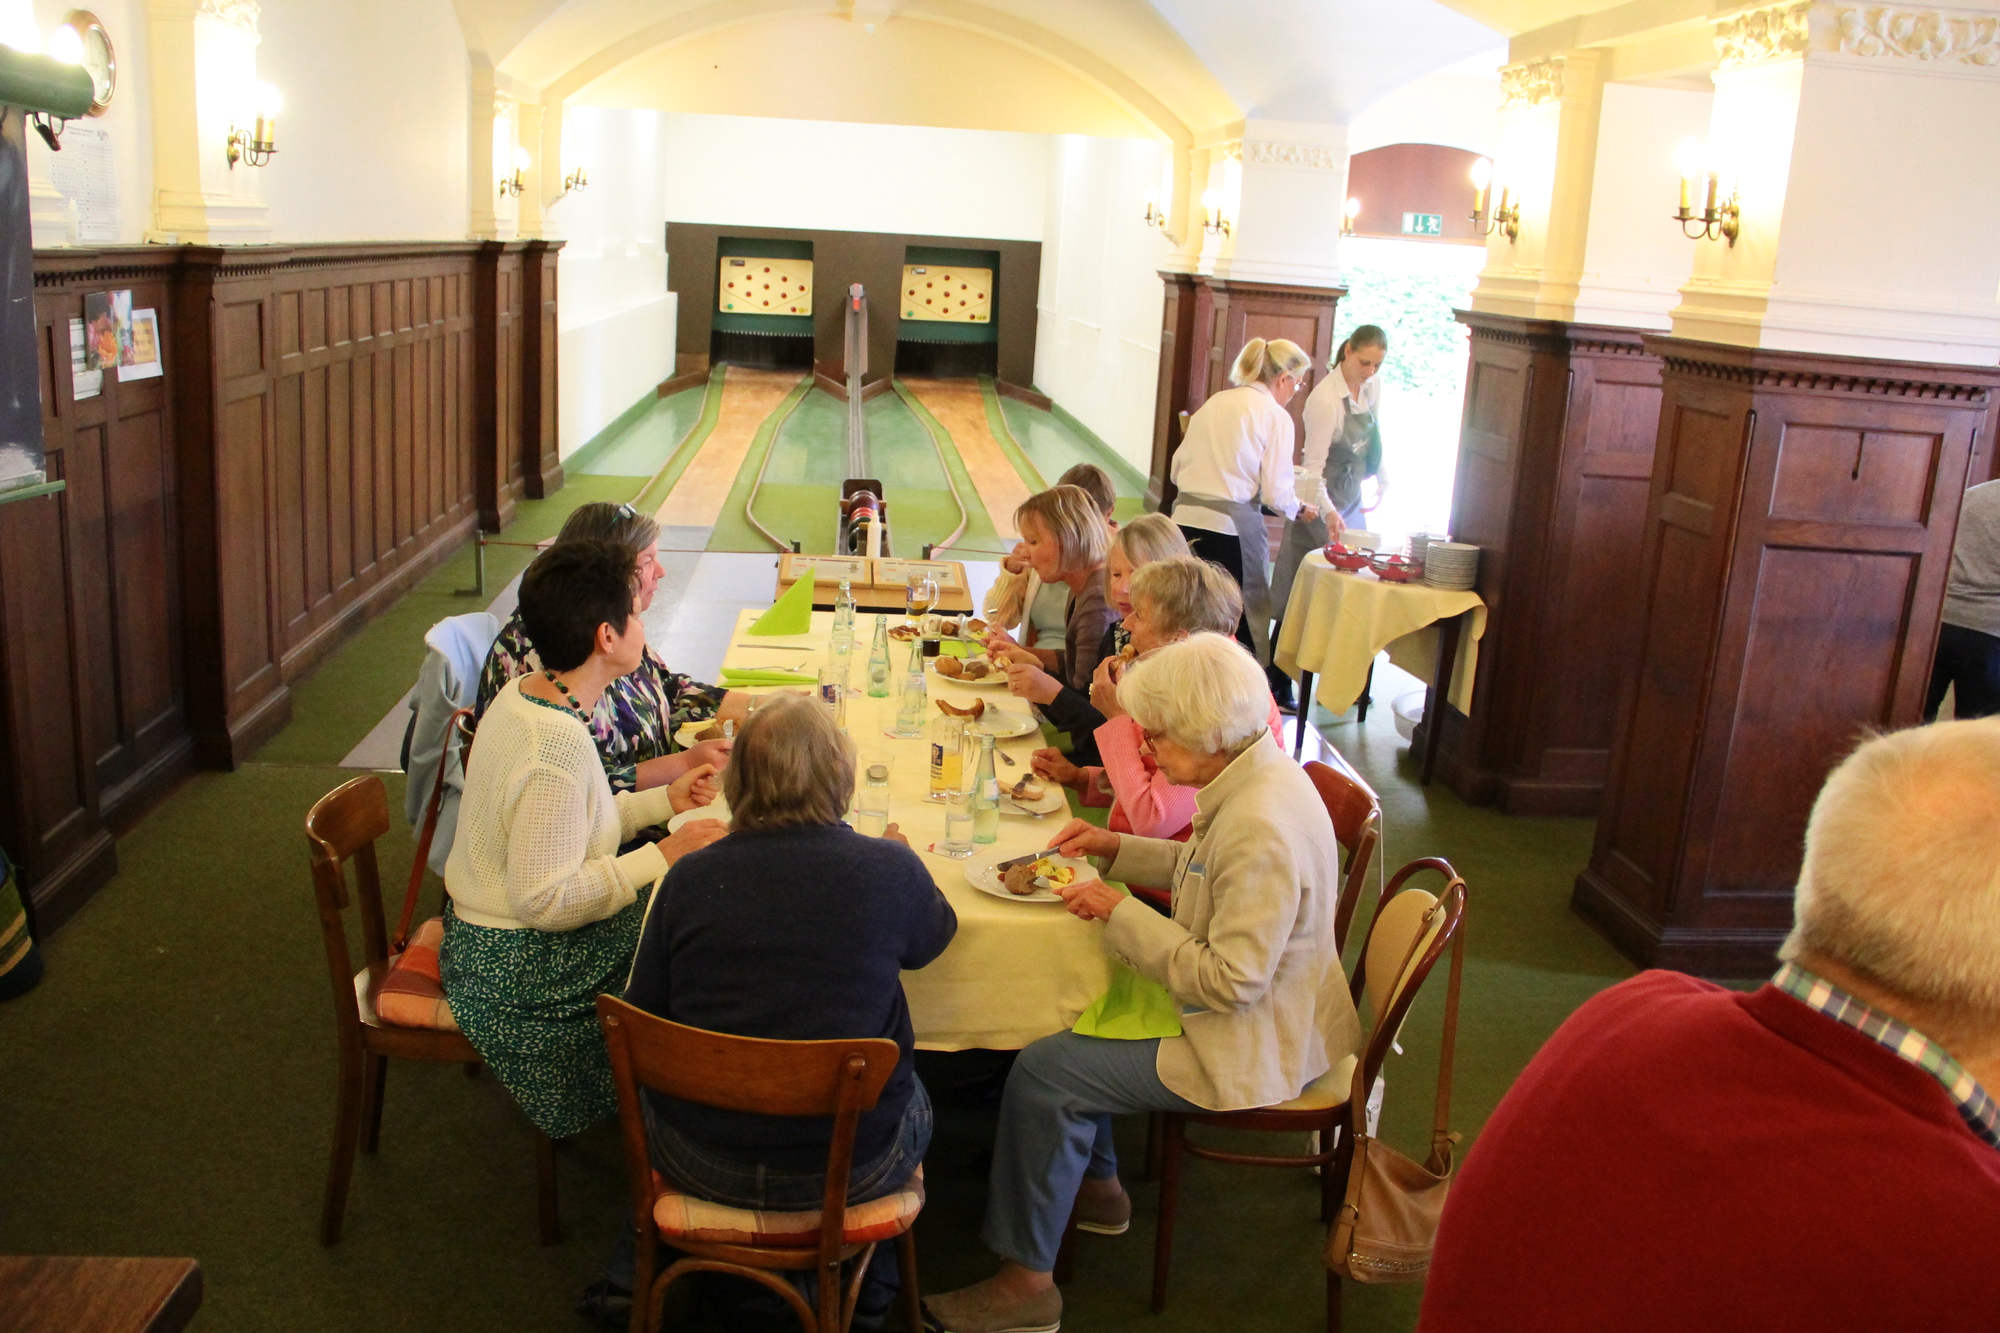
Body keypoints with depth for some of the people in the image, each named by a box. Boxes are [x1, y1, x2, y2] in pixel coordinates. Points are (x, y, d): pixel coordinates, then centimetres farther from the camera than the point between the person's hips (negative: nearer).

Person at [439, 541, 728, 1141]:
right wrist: (662, 857, -23)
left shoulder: (524, 694, 1)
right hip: (519, 968, -9)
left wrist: (664, 800, 7)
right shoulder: (557, 746, -30)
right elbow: (544, 899, -29)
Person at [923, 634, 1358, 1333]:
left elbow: (1230, 982, -30)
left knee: (1042, 1072, -9)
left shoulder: (1262, 830, -32)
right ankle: (1095, 1185, 32)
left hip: (1250, 1045, -10)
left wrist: (1120, 913, -23)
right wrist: (1117, 848, 6)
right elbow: (1209, 869, 16)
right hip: (1245, 1004, 10)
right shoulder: (1260, 773, -1)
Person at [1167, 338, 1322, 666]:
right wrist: (1299, 510, 12)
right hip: (1232, 525, -6)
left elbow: (1177, 468, 14)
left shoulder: (1213, 404, 14)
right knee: (1244, 616, 5)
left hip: (1186, 517, 6)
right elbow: (1276, 493, -7)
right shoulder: (1276, 417, -3)